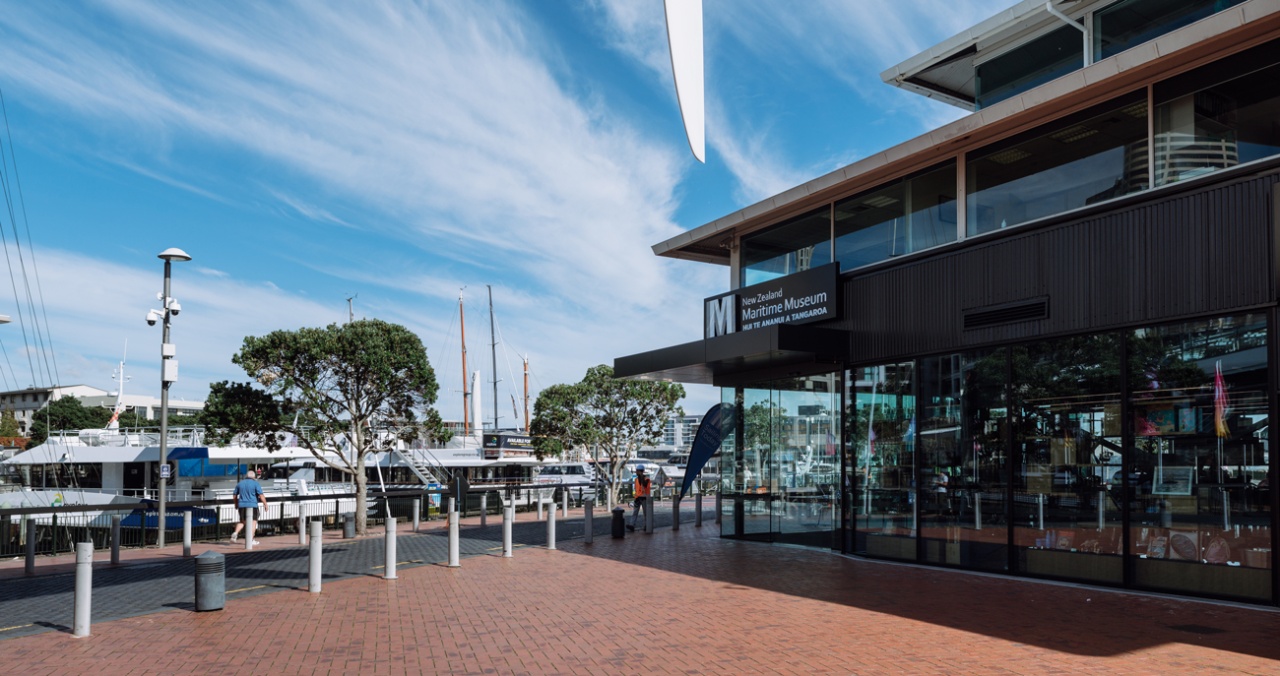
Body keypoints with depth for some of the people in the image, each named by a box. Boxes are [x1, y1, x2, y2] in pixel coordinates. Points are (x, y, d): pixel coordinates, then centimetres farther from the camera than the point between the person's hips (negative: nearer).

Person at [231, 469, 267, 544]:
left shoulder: (240, 483, 10)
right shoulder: (255, 483, -5)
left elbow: (235, 495, 16)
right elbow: (261, 495, -11)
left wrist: (236, 504, 29)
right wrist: (265, 504, -5)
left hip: (242, 505, 4)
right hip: (252, 505, -4)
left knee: (242, 521, 17)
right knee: (253, 521, 6)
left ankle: (236, 533, -8)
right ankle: (251, 539, 1)